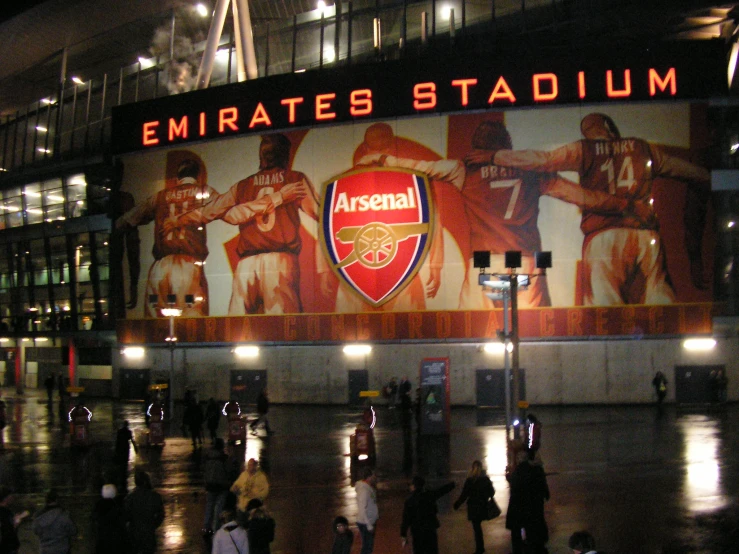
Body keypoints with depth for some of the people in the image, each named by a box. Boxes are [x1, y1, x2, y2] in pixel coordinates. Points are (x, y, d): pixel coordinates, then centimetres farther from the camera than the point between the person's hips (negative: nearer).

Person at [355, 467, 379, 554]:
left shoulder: (369, 488, 4)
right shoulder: (364, 490, -25)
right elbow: (362, 510, -25)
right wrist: (369, 525, -22)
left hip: (370, 522, 9)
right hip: (365, 524, -9)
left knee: (369, 546, 19)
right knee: (367, 547, 1)